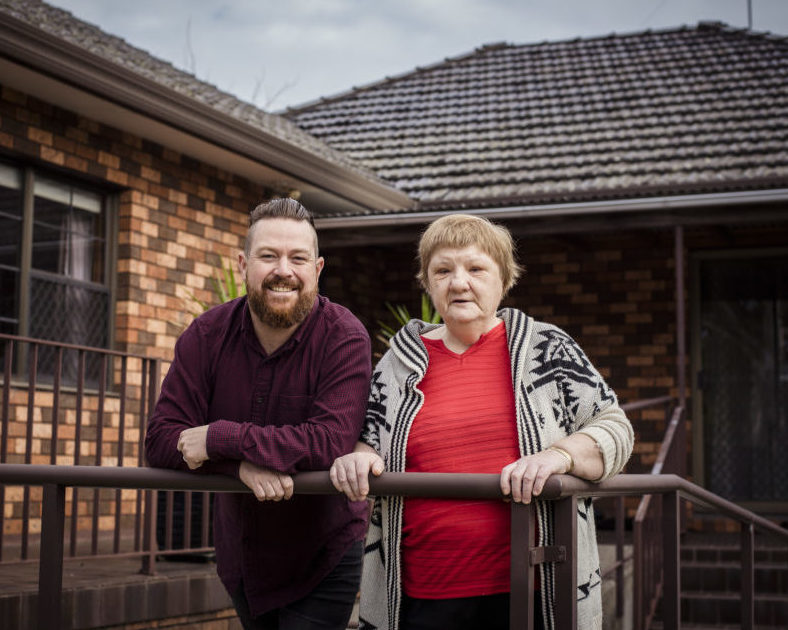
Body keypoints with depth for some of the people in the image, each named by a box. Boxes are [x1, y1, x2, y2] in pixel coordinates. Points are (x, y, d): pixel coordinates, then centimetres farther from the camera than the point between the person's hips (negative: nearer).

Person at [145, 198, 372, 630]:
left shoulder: (343, 337, -19)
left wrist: (219, 439, -28)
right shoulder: (208, 335, -7)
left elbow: (333, 441, -32)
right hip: (240, 560, 5)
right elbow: (160, 438, -12)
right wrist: (243, 464, -30)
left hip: (322, 564, -5)